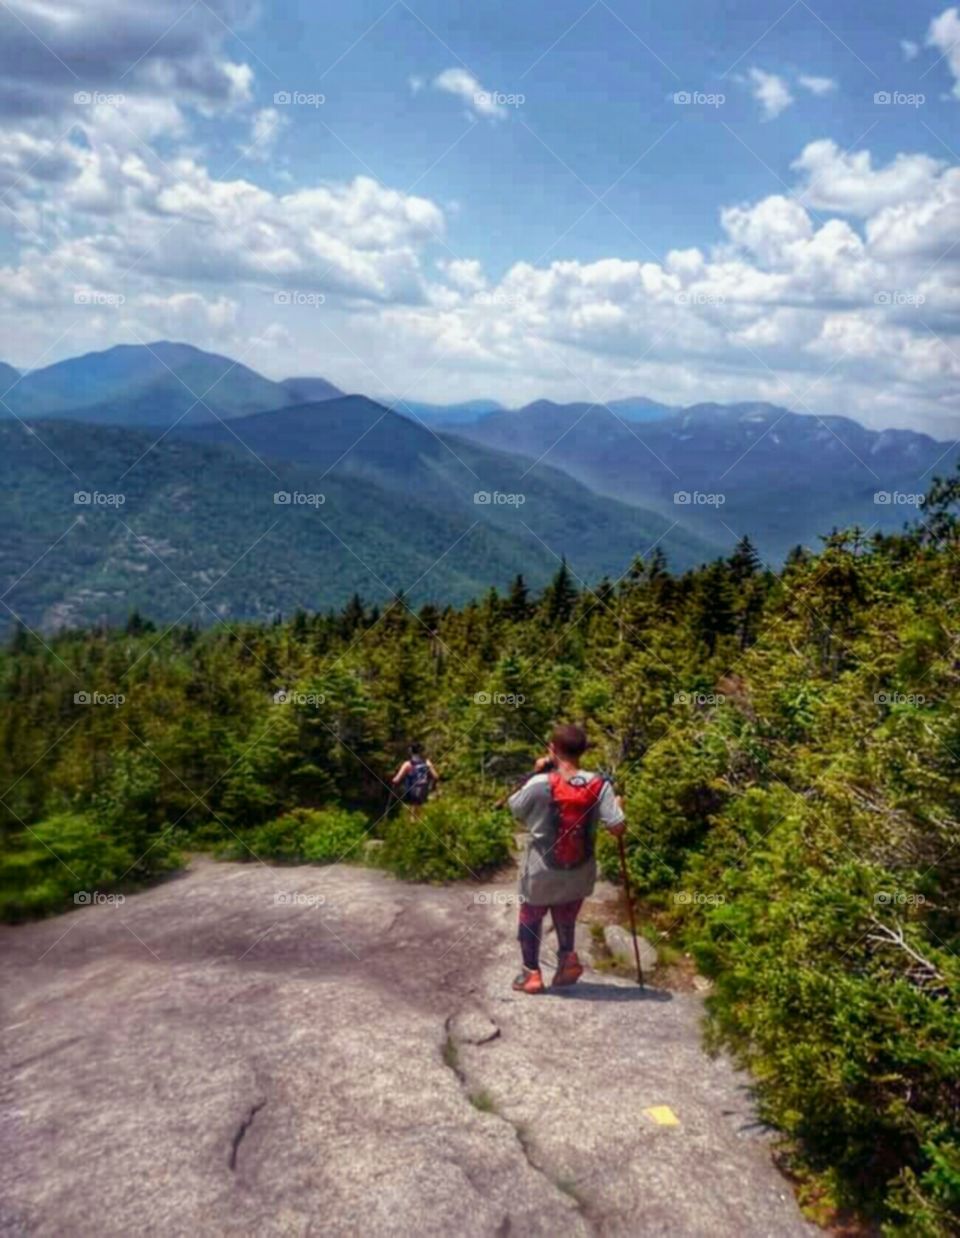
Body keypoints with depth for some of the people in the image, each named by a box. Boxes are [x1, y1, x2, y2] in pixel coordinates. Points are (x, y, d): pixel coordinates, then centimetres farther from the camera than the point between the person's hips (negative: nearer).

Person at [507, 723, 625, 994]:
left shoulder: (540, 784, -20)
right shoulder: (599, 785, -14)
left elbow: (515, 809, -3)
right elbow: (617, 828, -15)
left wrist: (534, 773, 1)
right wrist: (617, 805, 5)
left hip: (541, 870, -2)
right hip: (579, 872, 2)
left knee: (530, 918, 20)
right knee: (566, 919, 26)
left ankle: (531, 973, 26)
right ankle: (567, 957, 6)